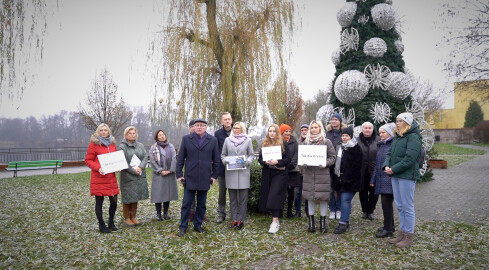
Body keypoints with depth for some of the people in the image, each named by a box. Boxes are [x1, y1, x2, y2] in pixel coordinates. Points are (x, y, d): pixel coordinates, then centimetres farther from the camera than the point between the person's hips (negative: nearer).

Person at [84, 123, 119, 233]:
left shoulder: (112, 143, 12)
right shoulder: (94, 143, -4)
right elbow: (88, 160, -4)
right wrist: (98, 168, -19)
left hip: (111, 178, 5)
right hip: (98, 178, -5)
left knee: (114, 201, 5)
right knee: (99, 202, 5)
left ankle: (111, 223, 26)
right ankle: (101, 225, 19)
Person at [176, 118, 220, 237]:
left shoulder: (213, 140, 3)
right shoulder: (186, 139, 2)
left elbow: (216, 160, 7)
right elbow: (180, 158, 3)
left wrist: (214, 175, 4)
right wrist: (179, 174, 0)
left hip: (205, 178, 1)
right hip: (190, 177, -1)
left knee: (201, 204, 10)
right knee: (186, 203, 3)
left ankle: (198, 225, 24)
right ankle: (183, 227, 15)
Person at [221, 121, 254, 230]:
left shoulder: (248, 140, 6)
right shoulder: (227, 140, 9)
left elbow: (251, 155, 9)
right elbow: (223, 155, 13)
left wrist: (247, 162, -9)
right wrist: (226, 161, -6)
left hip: (243, 172, -1)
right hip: (230, 172, 2)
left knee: (243, 198, 0)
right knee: (232, 197, 7)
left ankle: (241, 220, 9)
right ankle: (234, 219, 15)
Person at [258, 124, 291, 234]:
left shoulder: (283, 143, -2)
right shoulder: (264, 144, 9)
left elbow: (288, 159, -5)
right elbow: (260, 159, 8)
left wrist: (277, 162, -20)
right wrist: (265, 162, -14)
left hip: (280, 173, -4)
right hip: (267, 174, 4)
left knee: (275, 196, -13)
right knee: (267, 196, 5)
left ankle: (275, 222, -11)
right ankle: (275, 219, 20)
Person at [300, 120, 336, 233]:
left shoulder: (327, 142, 1)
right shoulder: (306, 142, 10)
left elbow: (333, 157, 0)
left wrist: (325, 163, -17)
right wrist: (303, 164, -6)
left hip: (322, 173, -2)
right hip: (309, 174, 3)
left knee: (323, 198, 1)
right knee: (310, 198, 8)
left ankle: (323, 222, 15)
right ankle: (311, 222, 19)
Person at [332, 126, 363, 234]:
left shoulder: (355, 149, -5)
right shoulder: (339, 148, 15)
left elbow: (357, 165, -10)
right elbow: (336, 163, 20)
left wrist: (349, 178, -15)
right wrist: (335, 178, 14)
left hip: (350, 180, -7)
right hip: (340, 179, 7)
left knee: (345, 199, -12)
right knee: (344, 199, 12)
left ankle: (343, 223, -10)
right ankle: (346, 221, 21)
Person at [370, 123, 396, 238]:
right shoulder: (381, 145, 16)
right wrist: (373, 179, 19)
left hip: (389, 179, -8)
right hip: (381, 179, 8)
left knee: (386, 202, -5)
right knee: (386, 203, 15)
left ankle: (388, 229, 5)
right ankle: (390, 225, 27)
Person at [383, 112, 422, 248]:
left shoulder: (413, 137, -11)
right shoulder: (397, 137, 15)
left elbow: (410, 158, -20)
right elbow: (390, 154, 15)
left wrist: (394, 169, -17)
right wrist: (386, 166, -4)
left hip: (407, 176, -8)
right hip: (395, 175, 8)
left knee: (407, 207, 0)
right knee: (400, 206, 15)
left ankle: (409, 237, 11)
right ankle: (402, 233, 26)